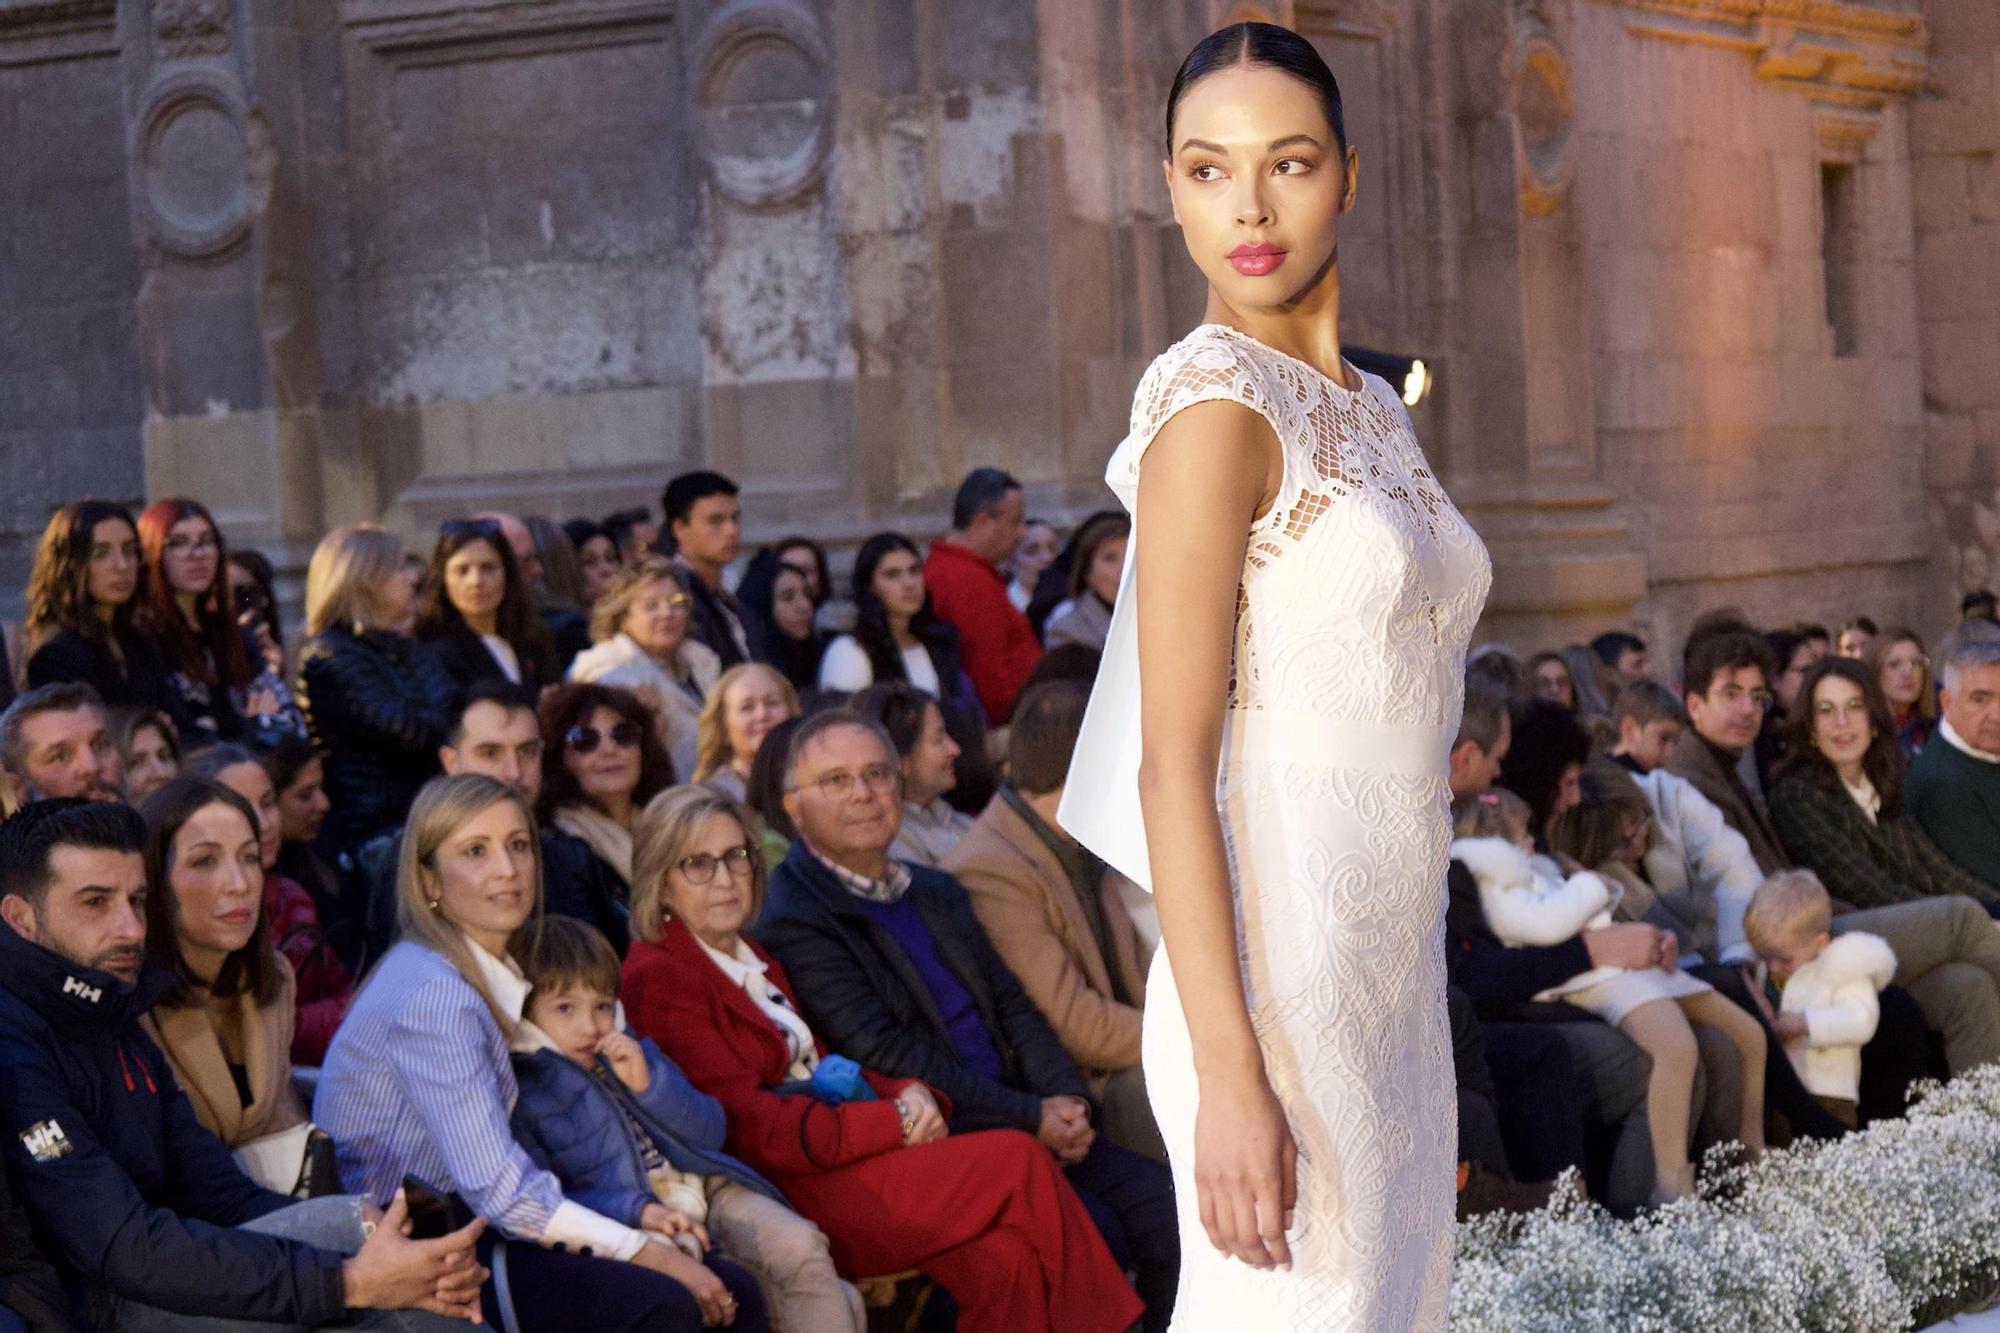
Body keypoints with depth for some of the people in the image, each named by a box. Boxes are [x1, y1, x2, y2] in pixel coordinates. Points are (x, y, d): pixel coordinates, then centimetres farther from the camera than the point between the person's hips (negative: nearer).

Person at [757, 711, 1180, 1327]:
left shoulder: (938, 894, 20)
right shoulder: (793, 923, -7)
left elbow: (1013, 1007, 16)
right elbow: (885, 1055, -14)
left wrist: (1066, 1100, -5)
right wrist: (1030, 1118, -15)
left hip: (1031, 1123, 8)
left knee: (1164, 1209, -10)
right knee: (1095, 1230, -25)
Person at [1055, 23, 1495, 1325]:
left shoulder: (1372, 412, 14)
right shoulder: (1213, 400, -12)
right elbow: (1172, 762, -17)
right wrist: (1230, 1079, -22)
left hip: (1390, 988, 9)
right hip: (1275, 998, -8)